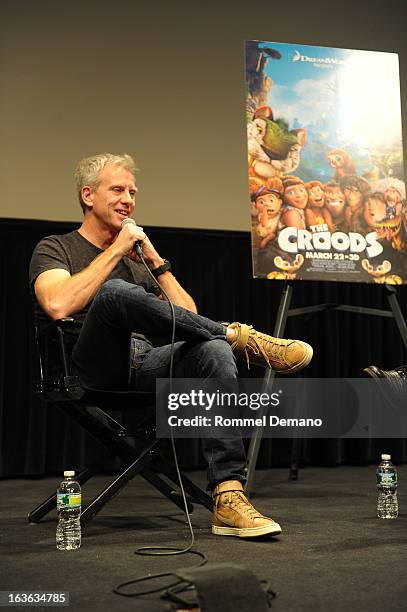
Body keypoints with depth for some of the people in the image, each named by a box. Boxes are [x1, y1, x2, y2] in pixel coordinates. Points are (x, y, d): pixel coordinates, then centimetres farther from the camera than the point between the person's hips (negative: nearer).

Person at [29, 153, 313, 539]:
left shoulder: (137, 257, 28)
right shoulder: (55, 249, 12)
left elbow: (188, 317, 17)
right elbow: (57, 305, -13)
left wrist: (155, 261, 8)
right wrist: (115, 251, -7)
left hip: (146, 368, 5)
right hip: (93, 373, -4)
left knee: (213, 351, -28)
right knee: (114, 293, -34)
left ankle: (228, 497, -36)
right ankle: (242, 337, -23)